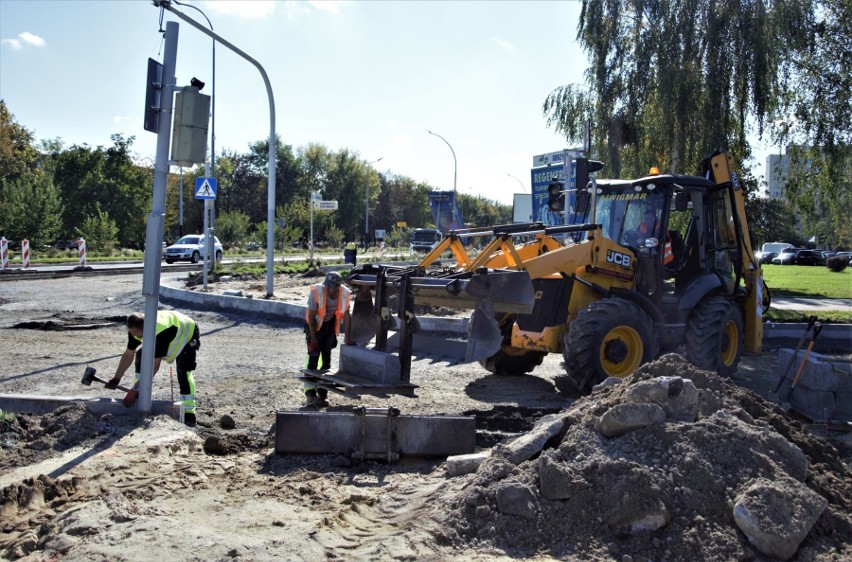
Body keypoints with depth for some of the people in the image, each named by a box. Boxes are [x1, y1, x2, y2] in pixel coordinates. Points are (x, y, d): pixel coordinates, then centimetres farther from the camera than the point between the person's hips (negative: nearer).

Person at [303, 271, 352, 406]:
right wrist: (313, 339, -18)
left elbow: (346, 316, -10)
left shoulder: (345, 293, -21)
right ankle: (310, 393, -12)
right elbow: (311, 317, -20)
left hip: (330, 324, 4)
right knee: (313, 356, -12)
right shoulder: (316, 291, -29)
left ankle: (322, 392, 17)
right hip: (314, 324, -4)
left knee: (326, 357, 7)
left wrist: (347, 339, -11)